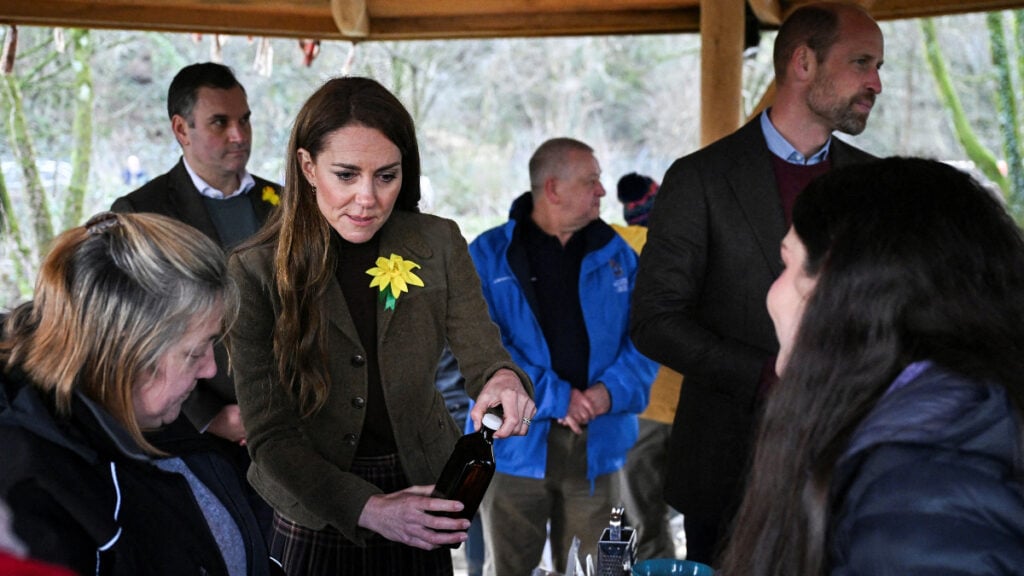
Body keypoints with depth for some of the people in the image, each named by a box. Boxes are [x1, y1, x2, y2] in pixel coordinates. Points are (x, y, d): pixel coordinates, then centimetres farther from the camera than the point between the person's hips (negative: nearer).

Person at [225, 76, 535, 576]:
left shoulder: (438, 245, -7)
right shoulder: (255, 271, -14)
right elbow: (269, 435, -16)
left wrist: (503, 378, -34)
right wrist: (368, 509, -29)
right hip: (313, 523, -2)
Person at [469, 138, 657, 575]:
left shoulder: (615, 255, 9)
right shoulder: (490, 255, -2)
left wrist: (612, 390, -12)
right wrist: (554, 397, -16)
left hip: (596, 445, 3)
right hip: (517, 445, -3)